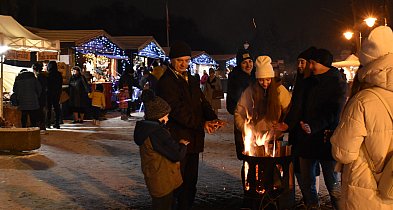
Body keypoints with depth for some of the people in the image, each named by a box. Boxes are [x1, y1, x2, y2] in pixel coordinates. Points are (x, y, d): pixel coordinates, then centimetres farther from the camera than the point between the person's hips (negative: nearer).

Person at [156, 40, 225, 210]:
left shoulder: (191, 80, 16)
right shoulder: (166, 82, -11)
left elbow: (202, 102, 11)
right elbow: (177, 110, -19)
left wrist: (213, 119, -9)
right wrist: (202, 124, -21)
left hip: (194, 139, 8)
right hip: (177, 138, -8)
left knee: (191, 181, 14)